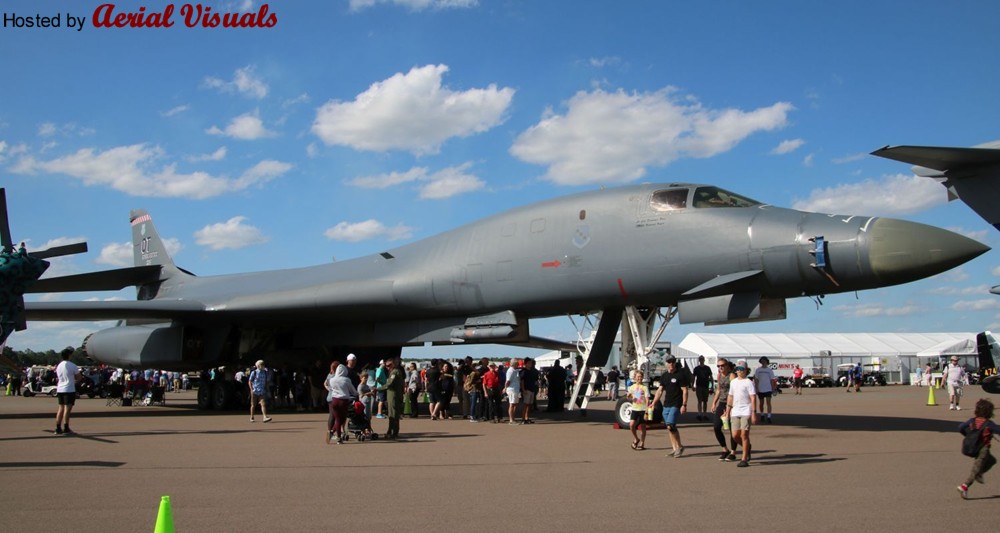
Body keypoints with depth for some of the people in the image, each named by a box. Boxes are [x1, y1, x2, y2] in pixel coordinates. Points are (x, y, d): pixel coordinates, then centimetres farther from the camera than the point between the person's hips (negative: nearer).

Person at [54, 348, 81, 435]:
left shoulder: (59, 366, 12)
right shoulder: (72, 366, -10)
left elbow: (58, 379, 17)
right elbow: (78, 378, -6)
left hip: (60, 389, 7)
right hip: (69, 389, -7)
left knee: (61, 408, 12)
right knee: (67, 408, -7)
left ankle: (58, 429, 12)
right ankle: (66, 429, -8)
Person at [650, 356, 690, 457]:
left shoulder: (680, 375, -5)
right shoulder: (664, 376, 13)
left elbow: (685, 391, -8)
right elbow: (660, 391, 15)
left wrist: (684, 405, -15)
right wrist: (653, 403, 9)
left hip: (676, 405, -7)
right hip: (666, 405, 7)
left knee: (670, 426, -19)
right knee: (669, 428, 7)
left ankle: (679, 446, -4)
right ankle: (675, 449, 15)